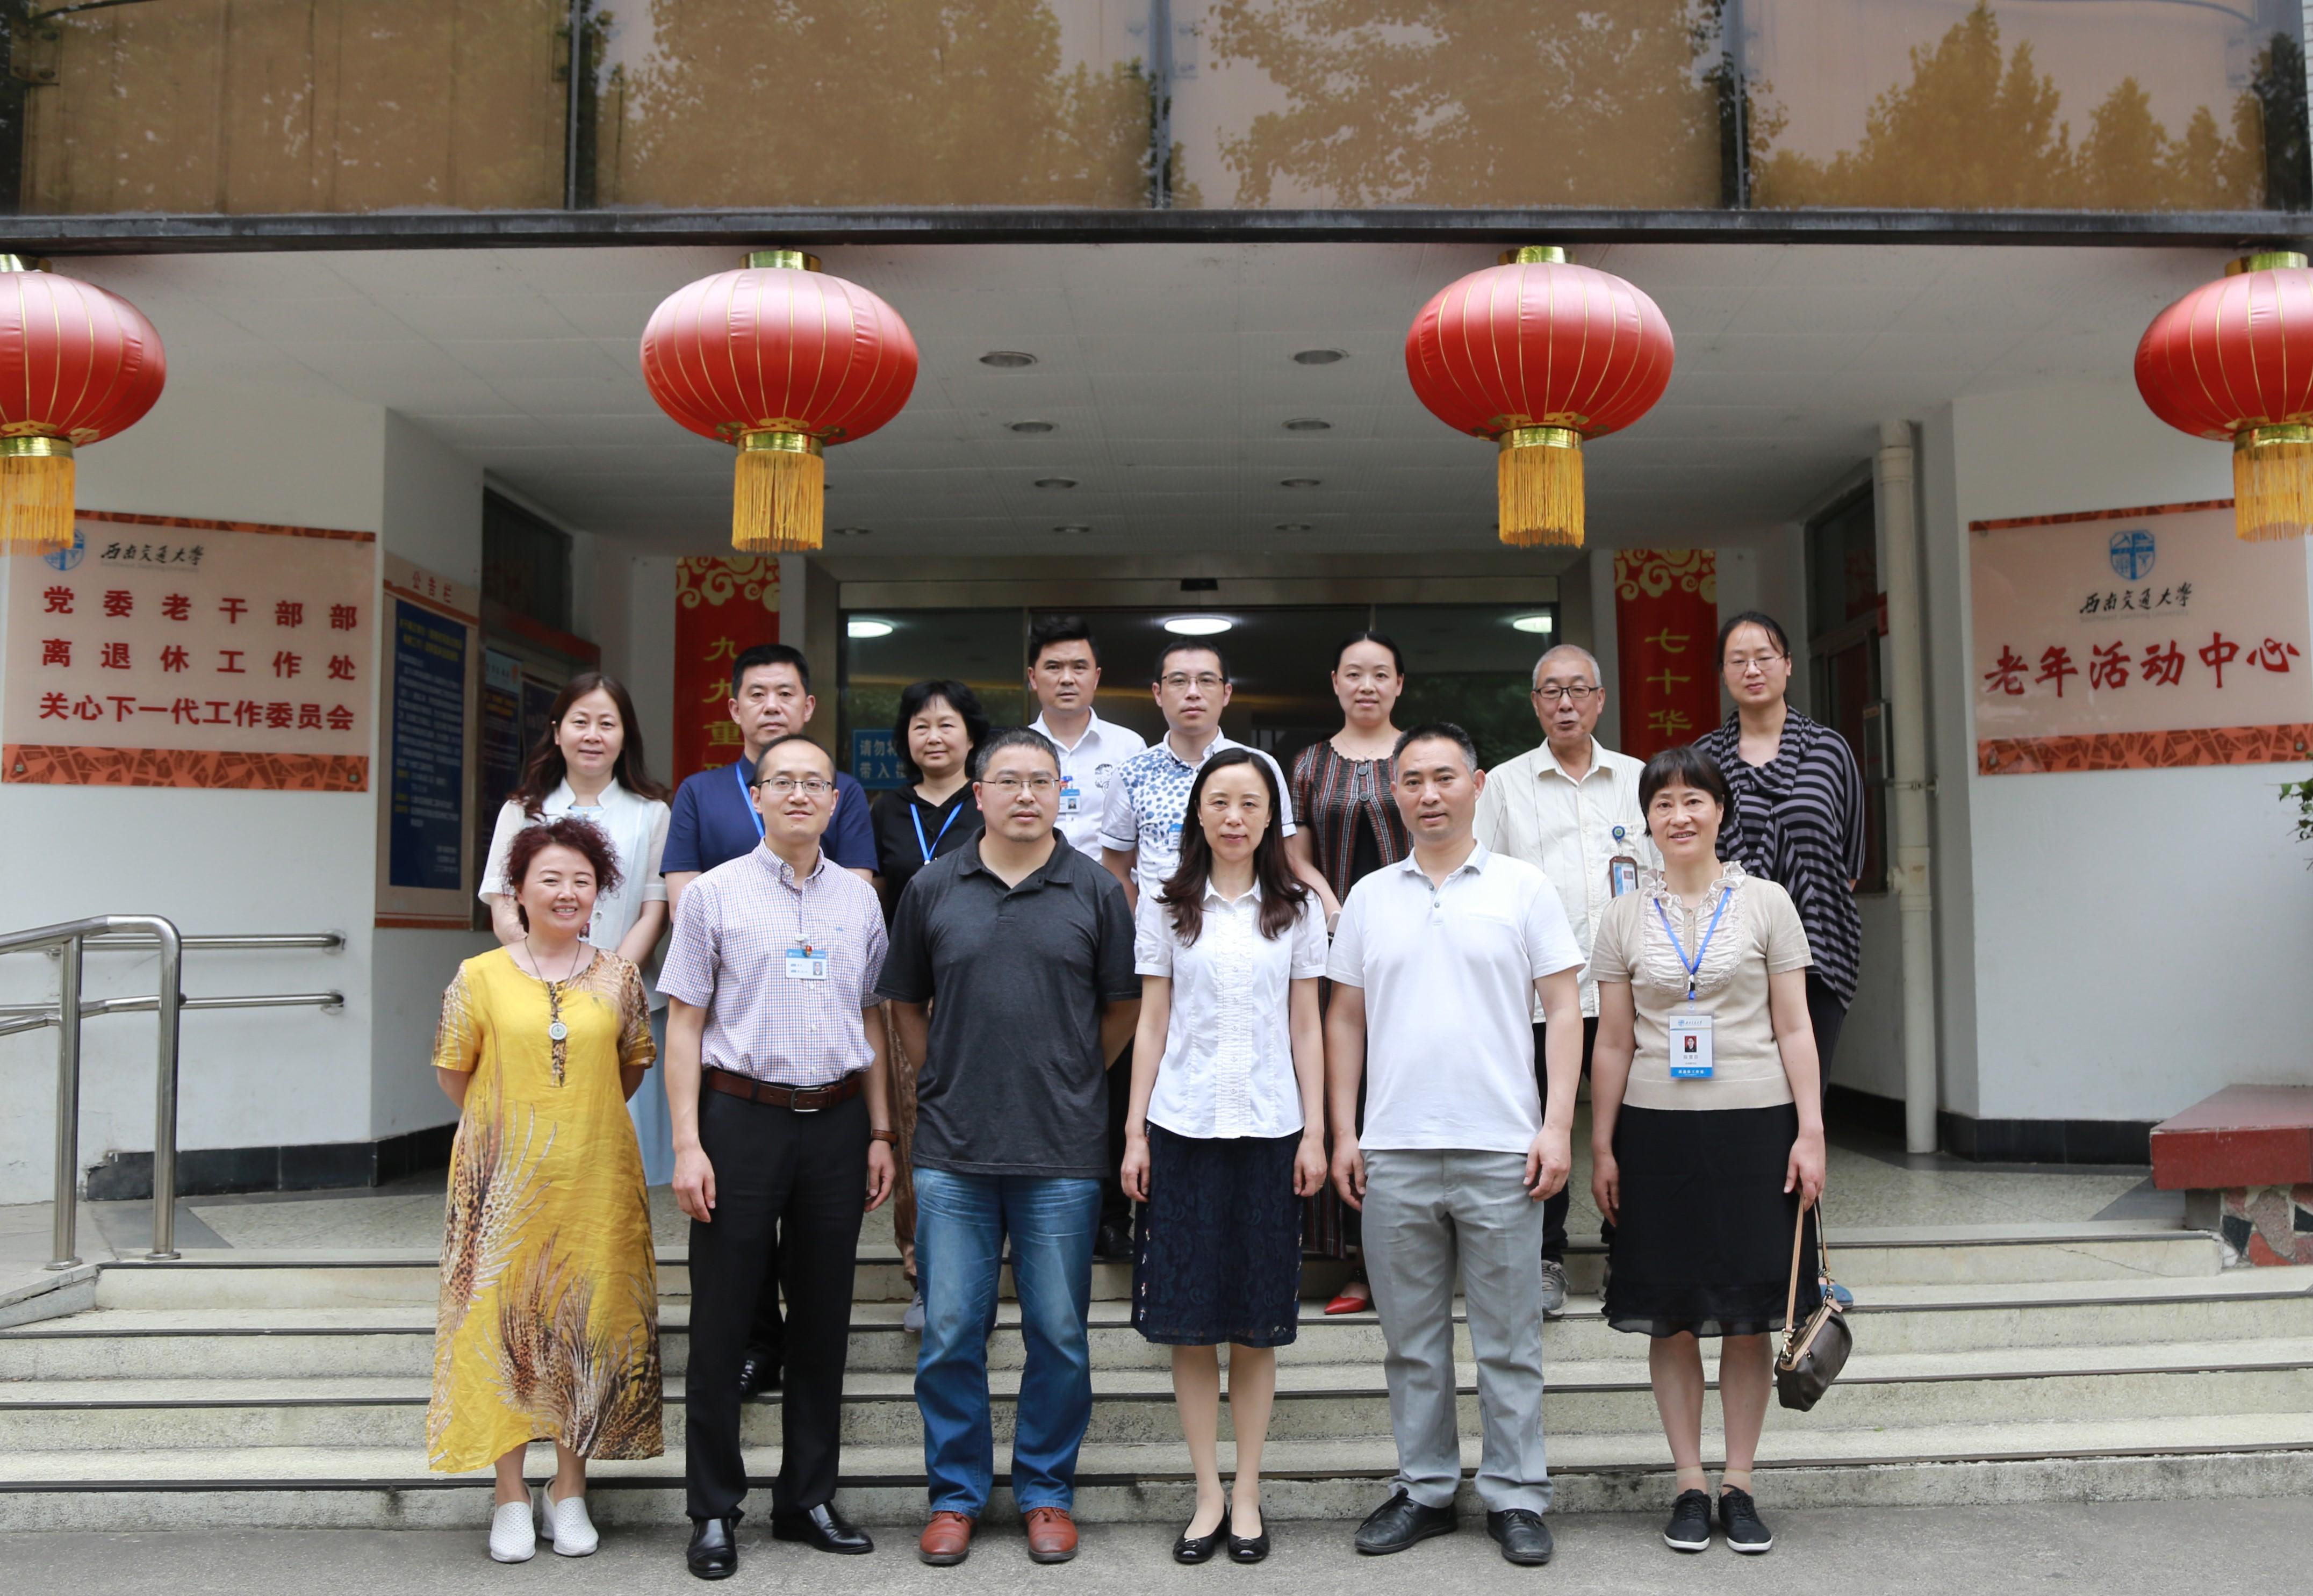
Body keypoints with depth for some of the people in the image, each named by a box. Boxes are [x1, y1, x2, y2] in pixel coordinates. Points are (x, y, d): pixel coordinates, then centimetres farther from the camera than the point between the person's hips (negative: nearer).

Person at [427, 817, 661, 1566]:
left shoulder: (620, 979, 3)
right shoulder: (480, 978, -2)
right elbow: (452, 1071, 9)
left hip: (595, 1180, 1)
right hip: (505, 1181, -1)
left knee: (587, 1319, 5)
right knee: (503, 1319, 1)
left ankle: (570, 1490, 19)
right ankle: (511, 1495, 14)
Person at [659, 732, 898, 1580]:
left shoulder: (859, 900, 10)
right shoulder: (715, 894, -1)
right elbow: (684, 1025, -2)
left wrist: (880, 1133, 10)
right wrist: (688, 1144, -9)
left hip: (836, 1121, 3)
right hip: (743, 1117, -3)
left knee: (824, 1319, 10)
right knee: (722, 1319, 2)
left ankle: (808, 1498, 23)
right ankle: (714, 1511, 15)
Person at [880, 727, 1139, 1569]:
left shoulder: (1095, 890, 2)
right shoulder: (933, 887, 5)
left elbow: (1125, 1004, 9)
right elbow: (905, 1002, 14)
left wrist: (1072, 1077, 7)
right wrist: (941, 1078, 7)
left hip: (1062, 1153, -1)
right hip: (953, 1151, 1)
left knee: (1059, 1335, 7)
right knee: (950, 1334, 7)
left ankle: (1046, 1492, 23)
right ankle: (955, 1494, 22)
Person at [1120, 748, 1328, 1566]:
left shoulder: (1297, 909, 7)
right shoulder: (1165, 908, 6)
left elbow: (1306, 1028, 7)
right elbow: (1151, 1023, 5)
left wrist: (1315, 1132, 1)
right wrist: (1135, 1131, 0)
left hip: (1269, 1128, 0)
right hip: (1184, 1127, 0)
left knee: (1258, 1321, 5)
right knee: (1189, 1319, 2)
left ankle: (1247, 1491, 16)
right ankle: (1208, 1493, 14)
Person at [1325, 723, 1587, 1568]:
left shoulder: (1524, 888, 2)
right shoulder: (1370, 897, 9)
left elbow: (1564, 1010, 1)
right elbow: (1345, 1019, 12)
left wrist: (1557, 1125, -8)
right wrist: (1342, 1132, 5)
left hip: (1500, 1150, -2)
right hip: (1393, 1152, 3)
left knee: (1508, 1339, 5)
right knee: (1412, 1339, 11)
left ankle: (1516, 1497, 17)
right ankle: (1424, 1490, 23)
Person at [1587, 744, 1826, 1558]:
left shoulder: (1765, 902, 2)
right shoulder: (1624, 916, 6)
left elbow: (1795, 1030, 2)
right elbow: (1614, 1043, 7)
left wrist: (1810, 1133, -4)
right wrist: (1601, 1146, 4)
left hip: (1753, 1124, -1)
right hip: (1658, 1129, 1)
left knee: (1748, 1315, 3)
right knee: (1671, 1315, 4)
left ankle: (1739, 1485, 16)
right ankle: (1689, 1485, 16)